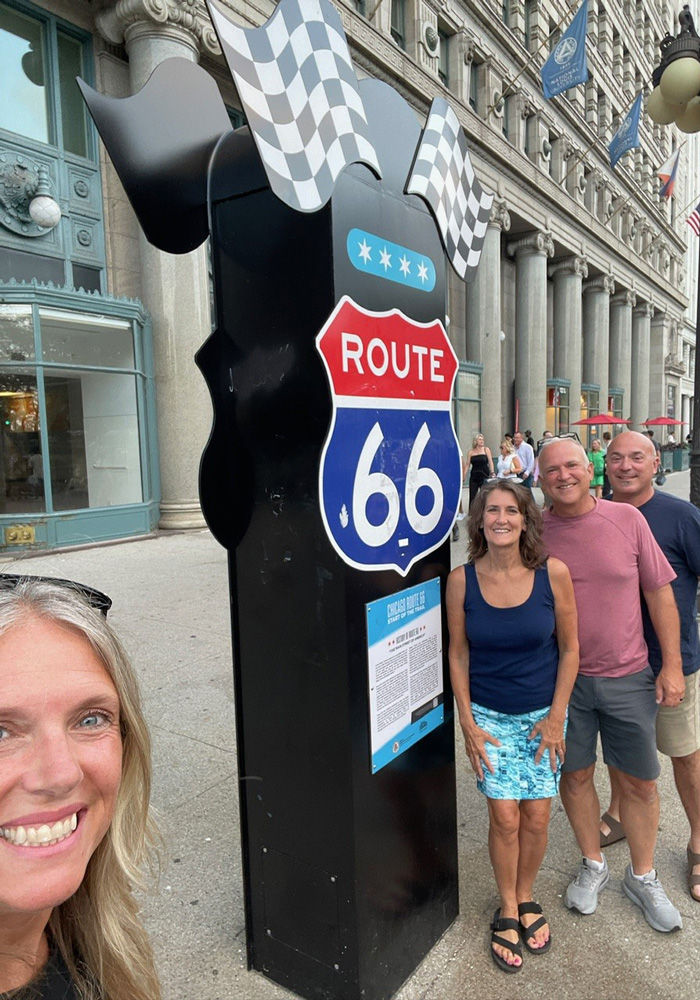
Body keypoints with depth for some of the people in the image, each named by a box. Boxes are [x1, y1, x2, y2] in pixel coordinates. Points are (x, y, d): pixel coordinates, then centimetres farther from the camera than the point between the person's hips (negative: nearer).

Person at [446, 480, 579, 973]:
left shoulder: (552, 573, -13)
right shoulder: (462, 580, -13)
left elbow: (569, 648, -3)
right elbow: (459, 653, -3)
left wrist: (556, 716, -4)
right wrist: (467, 723, -5)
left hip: (543, 713, 1)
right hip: (489, 715, 0)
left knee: (536, 817, 7)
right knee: (504, 817, 2)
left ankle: (525, 898, 36)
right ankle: (508, 910, 29)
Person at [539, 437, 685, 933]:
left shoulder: (627, 519, -6)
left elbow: (659, 592, 0)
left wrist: (672, 665, -2)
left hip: (629, 677, 0)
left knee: (639, 781, 13)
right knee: (575, 775, 14)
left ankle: (643, 876, 38)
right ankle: (593, 865, 40)